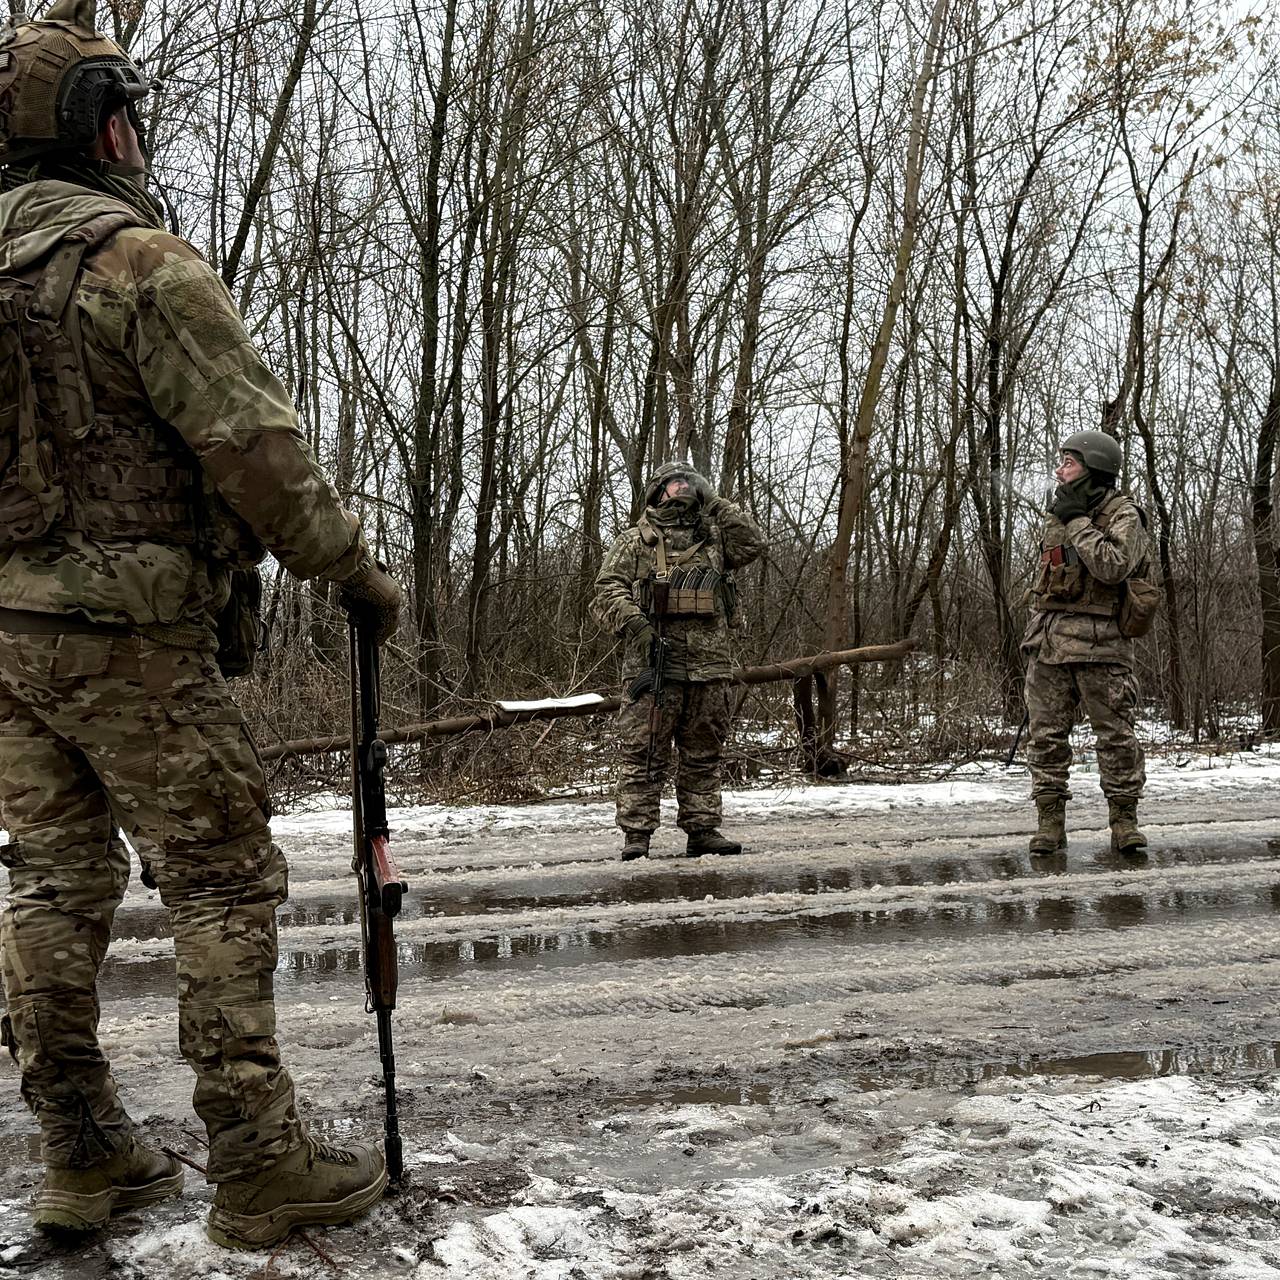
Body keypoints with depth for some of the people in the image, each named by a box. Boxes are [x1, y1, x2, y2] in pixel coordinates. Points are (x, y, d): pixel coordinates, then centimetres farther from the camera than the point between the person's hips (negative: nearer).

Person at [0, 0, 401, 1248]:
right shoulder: (138, 259, -12)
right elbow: (253, 443, -15)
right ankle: (257, 1164, 3)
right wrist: (353, 569, -5)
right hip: (127, 630, -8)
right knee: (225, 878, -1)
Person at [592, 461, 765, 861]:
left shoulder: (713, 536, 19)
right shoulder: (635, 542, 7)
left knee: (703, 753, 8)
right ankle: (636, 836, -2)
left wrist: (712, 502, 5)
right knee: (643, 753, -5)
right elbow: (607, 591, -1)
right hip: (654, 663, -4)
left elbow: (752, 543, 3)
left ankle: (702, 829, 15)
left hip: (710, 665, 4)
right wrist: (635, 624, -18)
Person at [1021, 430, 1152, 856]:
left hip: (1098, 643, -6)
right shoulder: (1059, 513, 17)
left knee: (1116, 732, -3)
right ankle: (1050, 821, 8)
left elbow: (1113, 567, -22)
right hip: (1048, 640, 6)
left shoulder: (1123, 515, -4)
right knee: (1045, 732, 3)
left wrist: (1077, 522, -15)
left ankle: (1124, 821, 6)